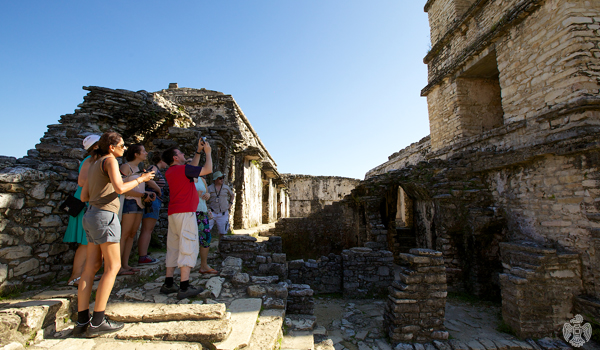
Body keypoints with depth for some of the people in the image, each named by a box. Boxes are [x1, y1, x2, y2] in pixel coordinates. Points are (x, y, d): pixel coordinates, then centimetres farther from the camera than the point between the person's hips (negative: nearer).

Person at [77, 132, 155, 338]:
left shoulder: (94, 165, 20)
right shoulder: (110, 160, -6)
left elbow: (84, 196, 19)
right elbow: (120, 188, -20)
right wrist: (140, 179, -6)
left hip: (91, 216, 9)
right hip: (105, 215, -9)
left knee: (91, 267, 7)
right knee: (113, 267, -5)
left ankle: (82, 322, 11)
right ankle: (97, 322, -2)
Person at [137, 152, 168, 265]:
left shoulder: (157, 170, 21)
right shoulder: (154, 168, -6)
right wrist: (158, 189, -16)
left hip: (152, 201, 10)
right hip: (152, 200, -10)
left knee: (146, 230, 11)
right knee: (147, 230, -9)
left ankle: (143, 255, 16)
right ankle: (143, 257, -7)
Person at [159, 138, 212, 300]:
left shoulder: (169, 172, 17)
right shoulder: (182, 169, -10)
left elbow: (192, 168, 28)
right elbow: (208, 170, -9)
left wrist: (198, 152, 26)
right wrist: (208, 152, 4)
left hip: (173, 213, 9)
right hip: (185, 212, -9)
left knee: (173, 248, 13)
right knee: (188, 248, -7)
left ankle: (168, 284, 19)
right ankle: (184, 287, -7)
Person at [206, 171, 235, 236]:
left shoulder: (226, 187, 6)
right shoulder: (209, 188, -1)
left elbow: (232, 195, 23)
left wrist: (230, 203, 10)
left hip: (223, 214, 1)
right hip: (212, 213, -1)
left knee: (223, 232, 1)